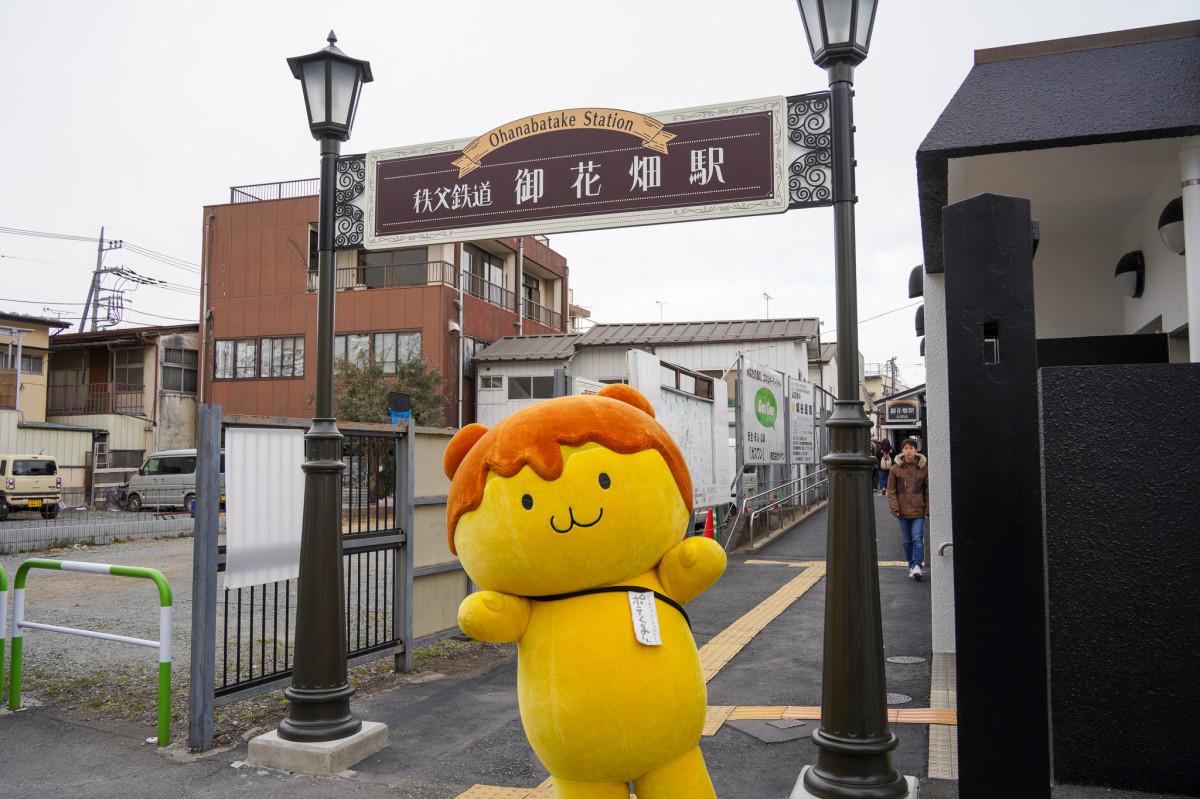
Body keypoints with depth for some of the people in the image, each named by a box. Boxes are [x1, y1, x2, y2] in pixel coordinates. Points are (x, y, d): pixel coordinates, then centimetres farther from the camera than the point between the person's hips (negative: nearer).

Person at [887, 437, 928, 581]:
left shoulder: (923, 467, -1)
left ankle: (917, 566, -9)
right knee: (906, 540, 10)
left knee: (917, 538, -9)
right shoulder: (896, 468, 0)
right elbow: (891, 490, 3)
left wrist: (928, 508, 0)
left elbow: (928, 490, 4)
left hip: (918, 510, -2)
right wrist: (894, 508, -5)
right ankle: (911, 565, 21)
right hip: (903, 510, 2)